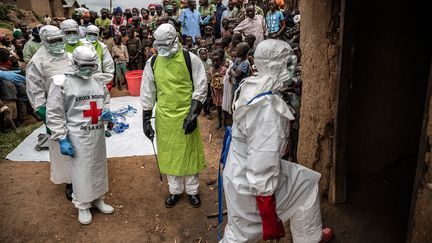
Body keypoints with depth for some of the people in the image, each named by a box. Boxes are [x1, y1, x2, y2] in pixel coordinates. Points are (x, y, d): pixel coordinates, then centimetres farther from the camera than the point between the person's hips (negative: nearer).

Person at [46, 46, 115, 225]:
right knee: (81, 170, 5)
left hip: (98, 133, 5)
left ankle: (97, 199, 36)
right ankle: (83, 206, 24)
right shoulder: (62, 83, -10)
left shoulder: (99, 81, 5)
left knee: (98, 166, 16)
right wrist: (62, 139, -12)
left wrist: (106, 112, -2)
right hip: (77, 135, -5)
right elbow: (54, 114, -8)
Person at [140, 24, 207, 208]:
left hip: (186, 114, -3)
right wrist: (146, 118, 5)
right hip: (164, 116, 3)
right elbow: (147, 92, 7)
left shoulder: (190, 59, -8)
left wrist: (194, 113, -13)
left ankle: (192, 190, 29)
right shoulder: (152, 62, 2)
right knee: (169, 154, 13)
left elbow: (201, 88, -6)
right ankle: (175, 190, 32)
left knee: (189, 152, 9)